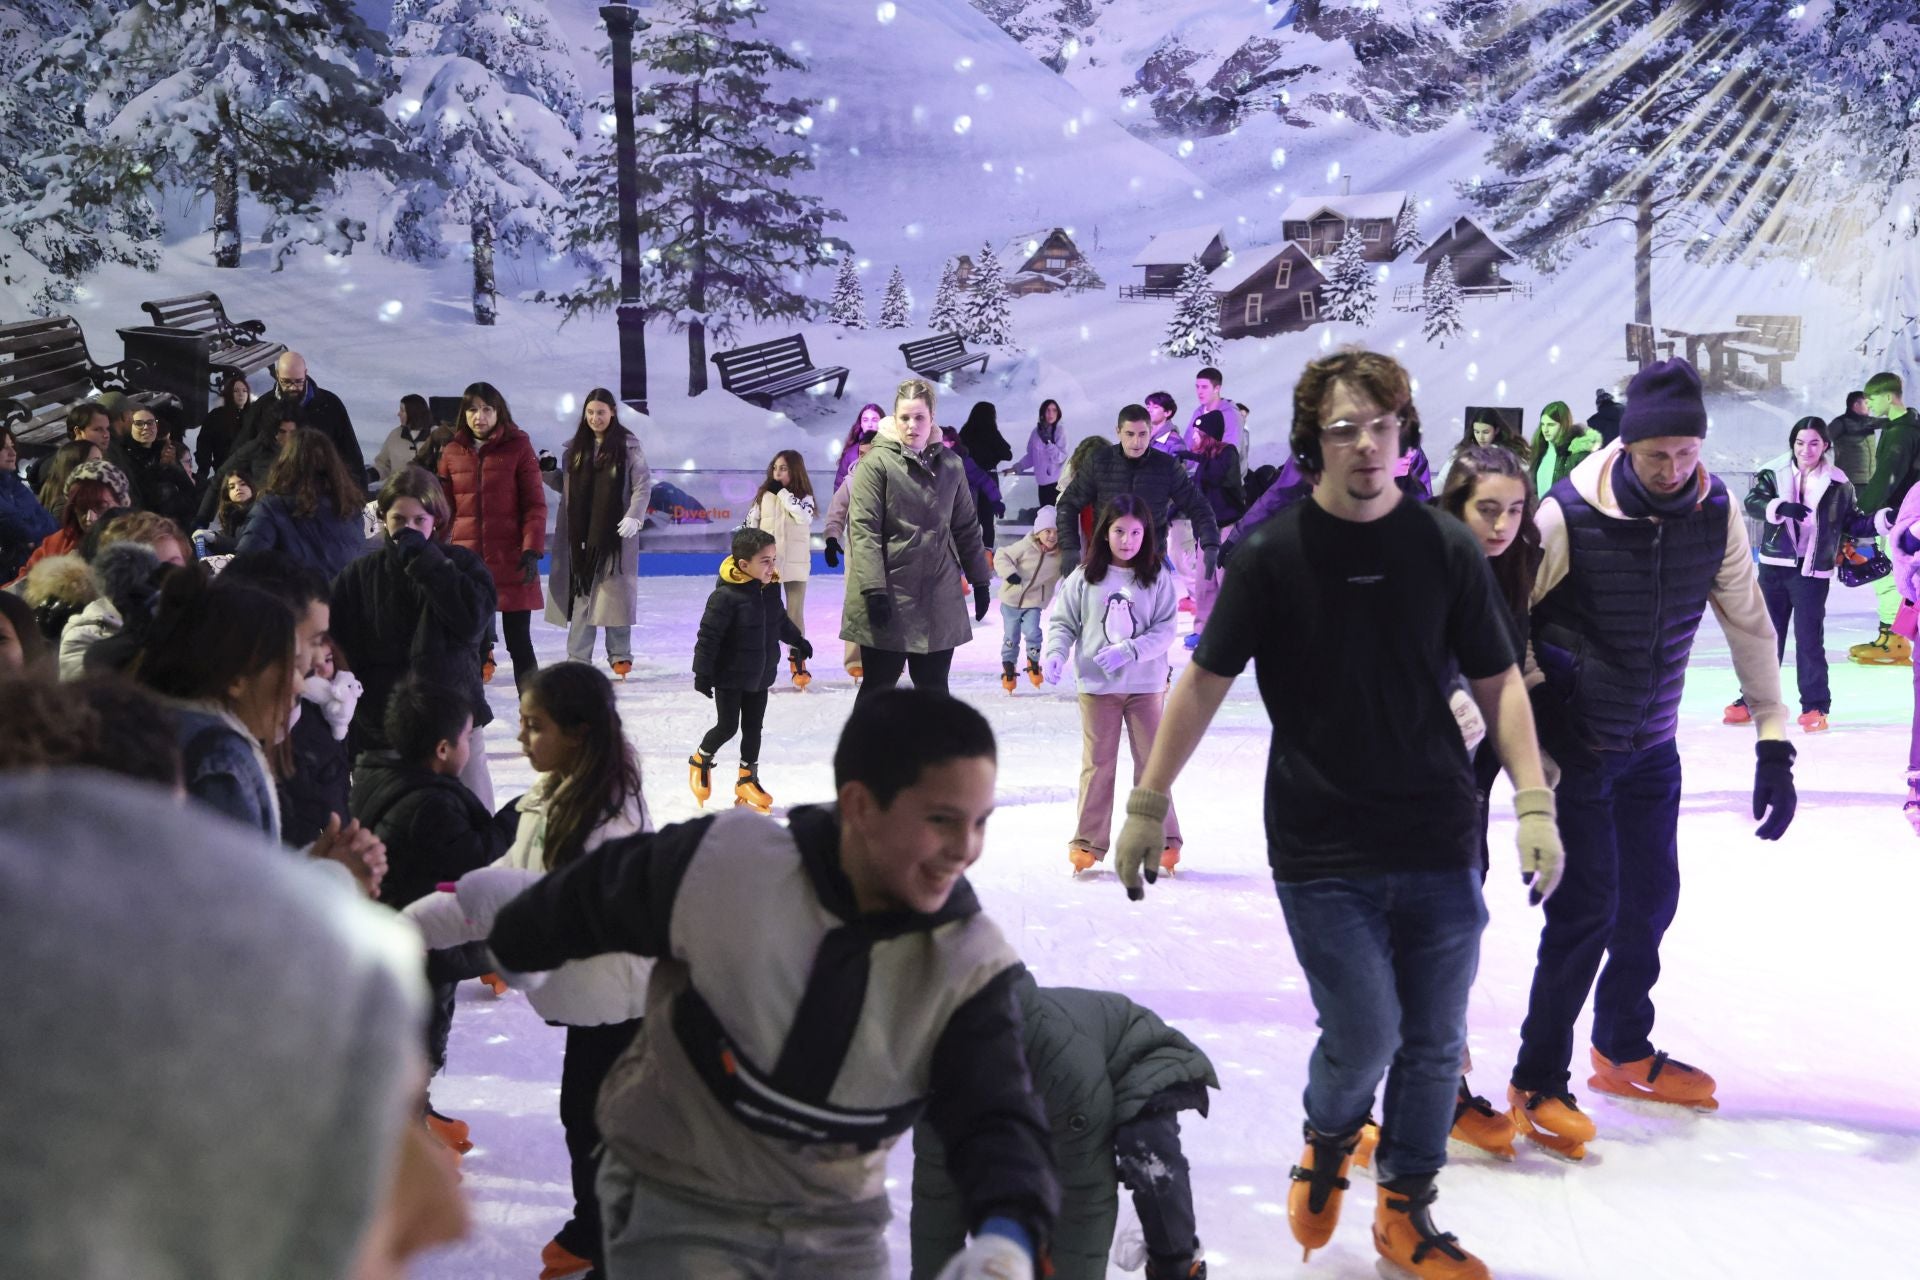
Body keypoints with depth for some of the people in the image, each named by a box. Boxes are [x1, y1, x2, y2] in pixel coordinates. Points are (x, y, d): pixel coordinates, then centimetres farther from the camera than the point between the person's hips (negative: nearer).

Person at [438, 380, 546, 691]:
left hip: (511, 560, -3)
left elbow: (535, 504, -3)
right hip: (466, 561, 3)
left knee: (519, 641, 2)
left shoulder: (518, 447, -1)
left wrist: (532, 549, -12)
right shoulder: (452, 452, 7)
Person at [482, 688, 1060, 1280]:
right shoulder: (725, 865, -22)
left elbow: (997, 1117, -21)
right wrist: (514, 945, 17)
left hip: (838, 1230, 3)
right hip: (677, 1207, -2)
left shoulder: (972, 965, -16)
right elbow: (592, 899, -3)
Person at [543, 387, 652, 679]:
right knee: (580, 591, 4)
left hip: (615, 532, -3)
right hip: (580, 531, 3)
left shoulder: (628, 445, -3)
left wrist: (634, 516, -14)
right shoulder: (575, 446, 10)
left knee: (615, 592, 2)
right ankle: (578, 657, 9)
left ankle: (620, 654, 13)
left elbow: (643, 484, -4)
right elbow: (566, 485, 16)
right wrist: (548, 472, -1)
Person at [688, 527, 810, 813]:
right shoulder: (726, 596, -24)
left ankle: (748, 779, 24)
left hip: (760, 674, 6)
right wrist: (703, 673, -20)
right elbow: (708, 635, -21)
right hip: (730, 675, -6)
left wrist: (798, 640, 30)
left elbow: (780, 620, 19)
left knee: (753, 727, 11)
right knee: (727, 726, 0)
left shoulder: (771, 588, -1)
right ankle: (700, 760, 28)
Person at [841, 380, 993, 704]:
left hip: (939, 596, 4)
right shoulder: (877, 462, -7)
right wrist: (873, 589, -18)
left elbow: (967, 527, 15)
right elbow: (863, 530, -12)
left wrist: (979, 580, 14)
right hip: (890, 595, -4)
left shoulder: (950, 464, 7)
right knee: (879, 685, 4)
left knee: (934, 686, 13)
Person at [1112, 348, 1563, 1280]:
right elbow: (1205, 681, 0)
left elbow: (1498, 683, 4)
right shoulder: (1272, 555, -6)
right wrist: (1148, 803, 2)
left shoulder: (1447, 548, -1)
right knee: (1365, 1036, -4)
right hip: (1320, 853, -2)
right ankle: (1328, 1143, 30)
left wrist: (1534, 802, -4)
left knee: (1433, 1043, 10)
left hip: (1440, 847, 3)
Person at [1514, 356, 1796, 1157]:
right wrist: (1539, 686, -17)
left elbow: (1749, 625, 3)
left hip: (1653, 745, 5)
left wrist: (1774, 745, 2)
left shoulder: (1715, 514, -7)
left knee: (1651, 899, 14)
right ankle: (1537, 1084, 5)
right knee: (1587, 906, -8)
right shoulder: (1570, 515, -21)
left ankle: (1624, 1052, 36)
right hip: (1574, 745, -5)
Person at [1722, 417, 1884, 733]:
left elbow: (1853, 524, 8)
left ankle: (1815, 707, 7)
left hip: (1813, 572, -1)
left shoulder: (1838, 484, 1)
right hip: (1774, 567, 1)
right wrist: (1781, 507, -33)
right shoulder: (1774, 473, -1)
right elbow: (1753, 503, -15)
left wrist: (1886, 520, -8)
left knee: (1809, 639, -3)